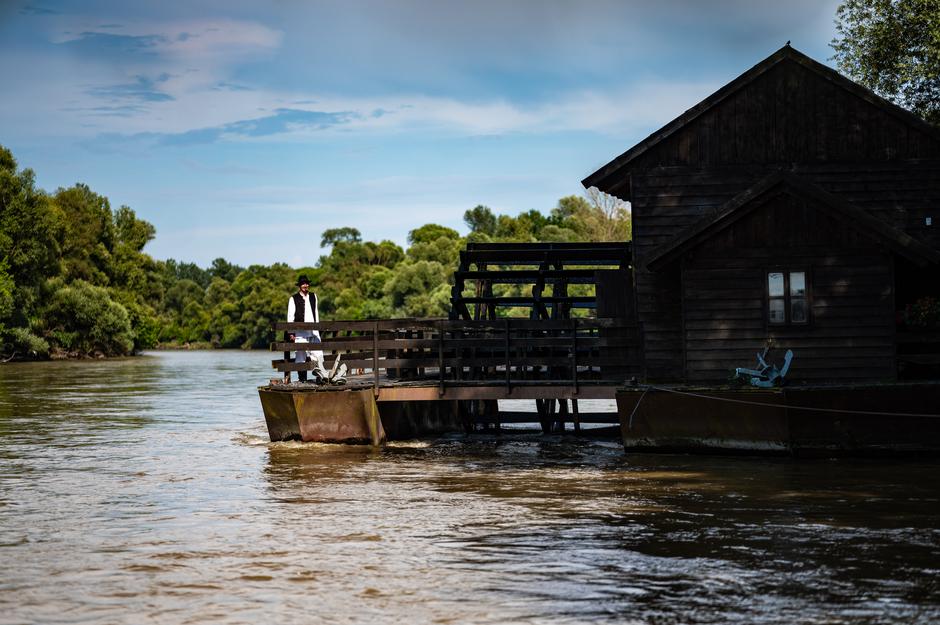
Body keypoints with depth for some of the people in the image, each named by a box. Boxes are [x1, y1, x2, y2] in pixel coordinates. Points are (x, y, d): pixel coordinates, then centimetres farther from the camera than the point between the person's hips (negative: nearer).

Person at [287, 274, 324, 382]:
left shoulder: (313, 296, 14)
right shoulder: (293, 299, 1)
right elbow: (290, 317, 0)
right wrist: (290, 333, -4)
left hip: (313, 331, 4)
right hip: (300, 332, -4)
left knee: (318, 353, -5)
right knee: (301, 355, -2)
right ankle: (302, 379, 2)